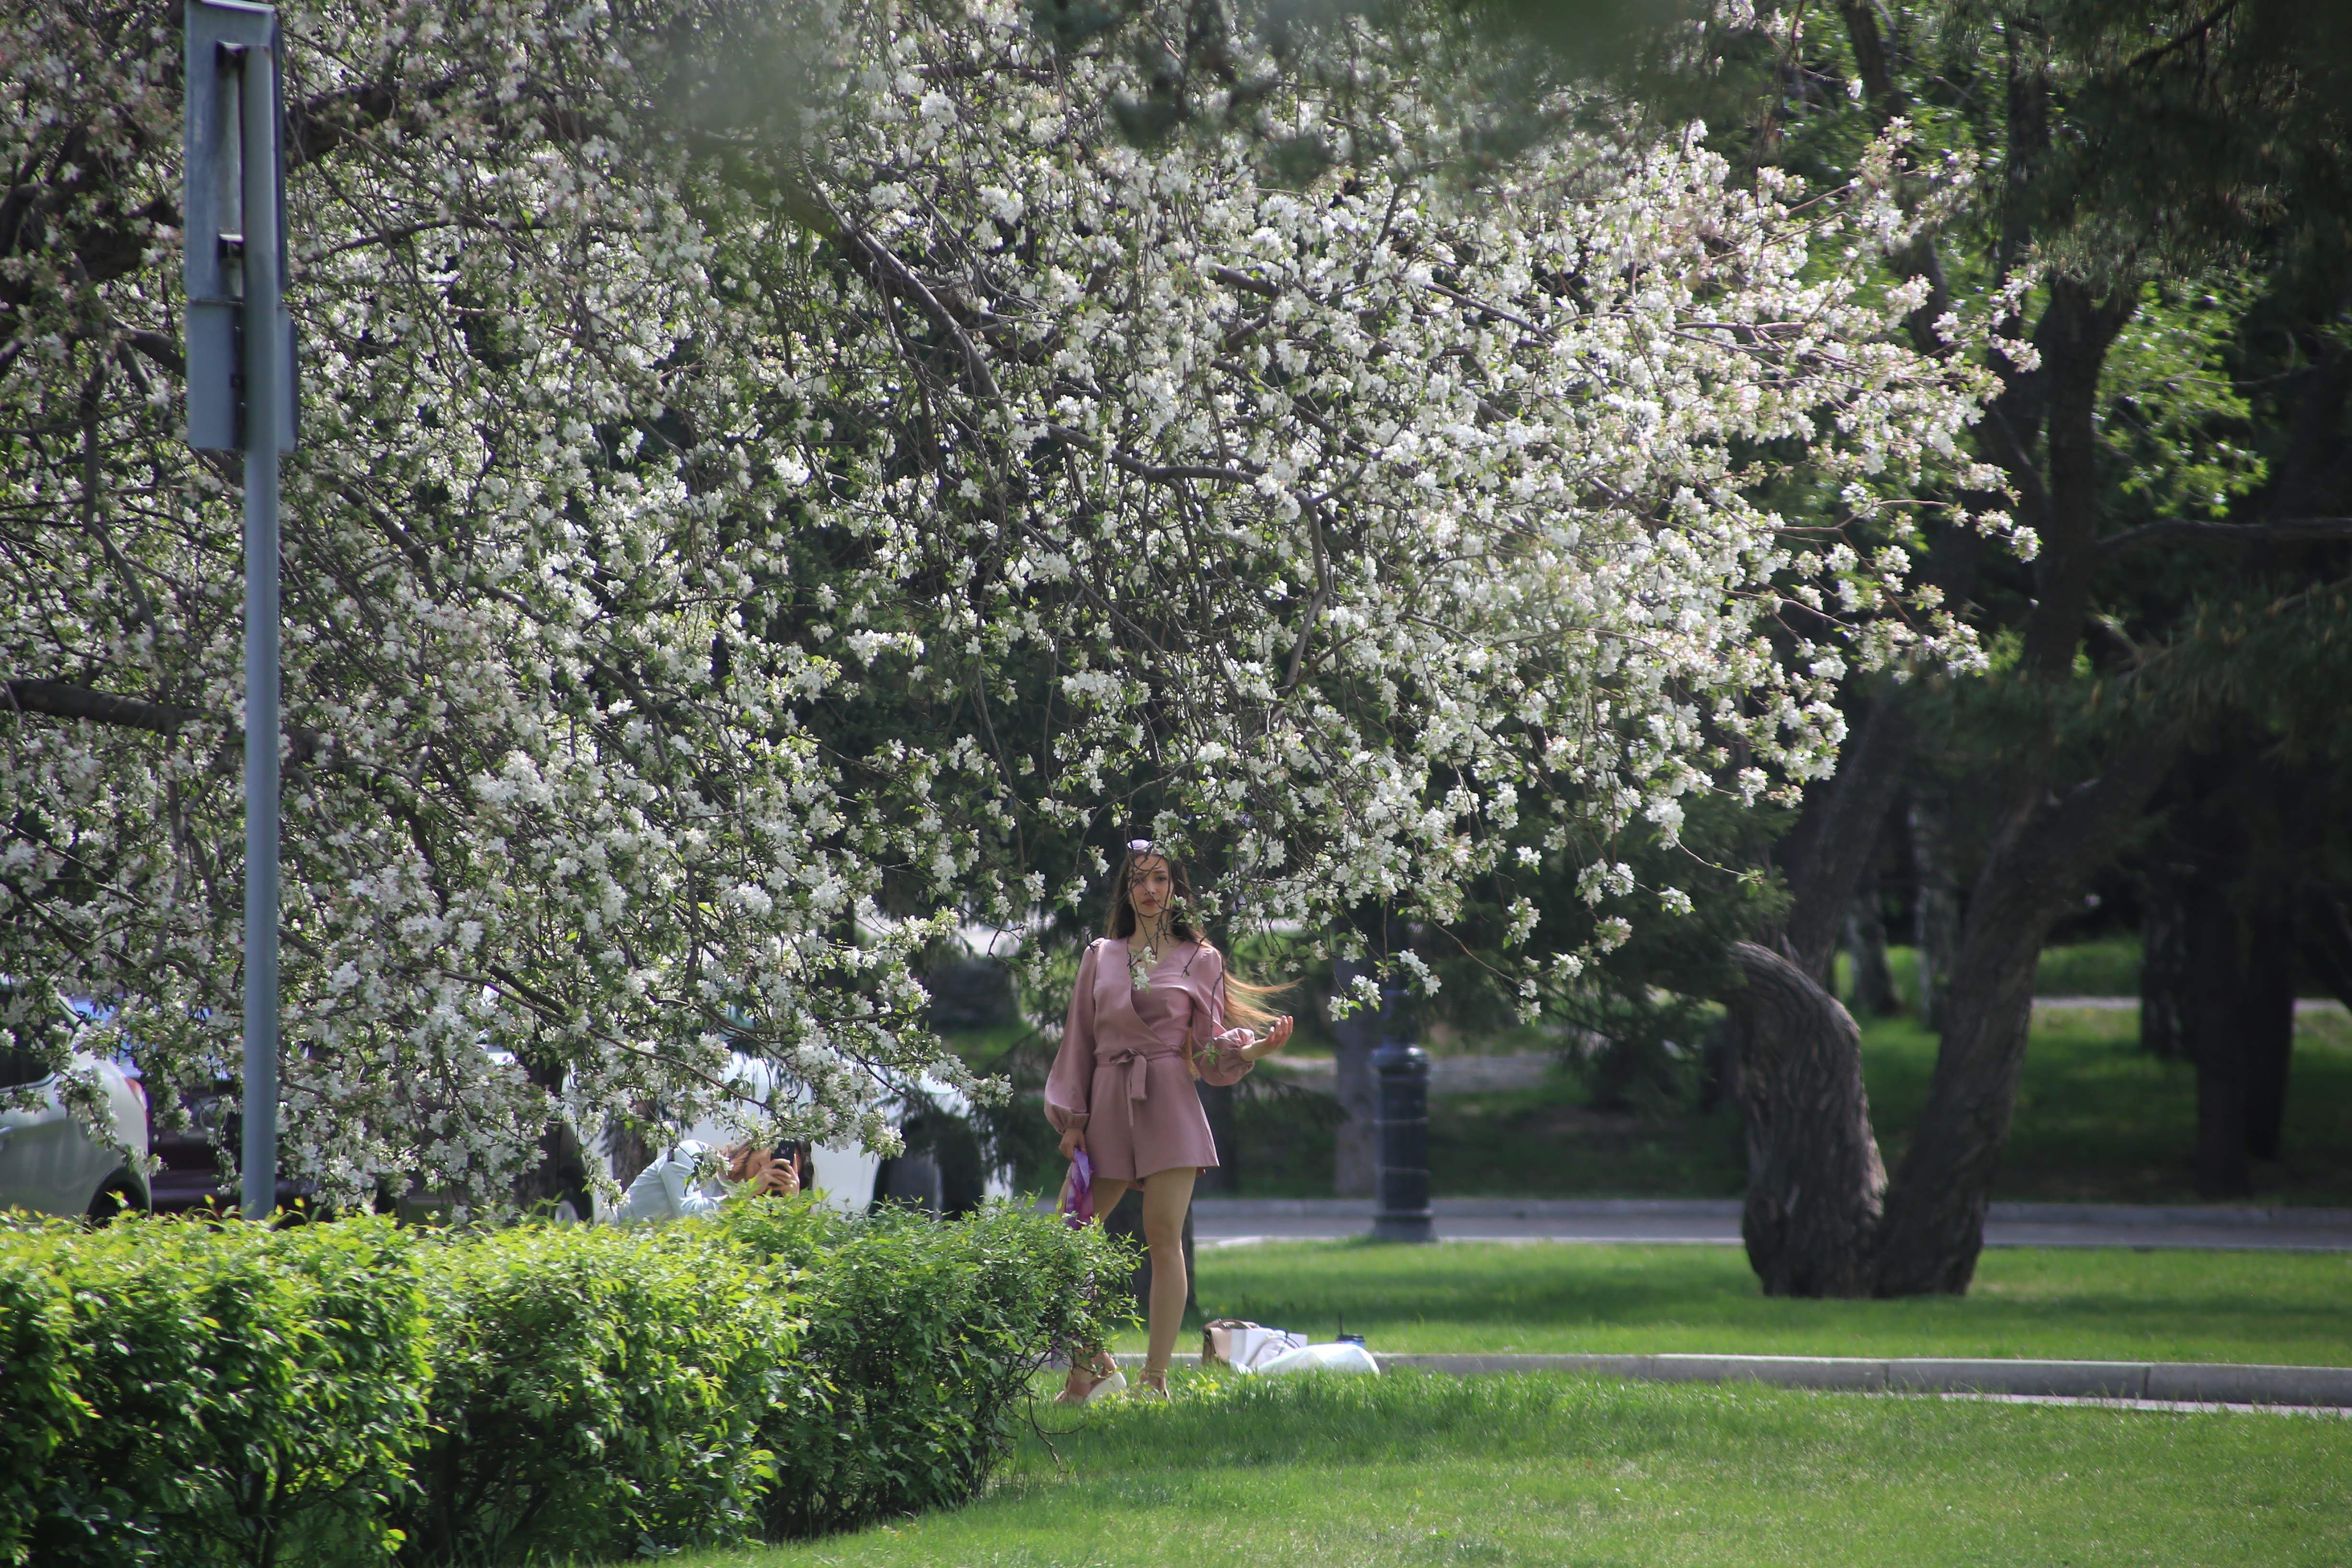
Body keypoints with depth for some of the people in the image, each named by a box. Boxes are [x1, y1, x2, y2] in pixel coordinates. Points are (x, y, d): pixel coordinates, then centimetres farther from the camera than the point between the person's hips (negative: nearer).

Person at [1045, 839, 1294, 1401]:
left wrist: (1256, 1046, -16)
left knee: (1163, 1236, -9)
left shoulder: (1199, 960, 7)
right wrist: (1072, 1120, 5)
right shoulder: (1100, 957, 13)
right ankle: (1092, 1365, 12)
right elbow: (1080, 1040, 13)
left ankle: (1156, 1377, -8)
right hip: (1108, 1104, 3)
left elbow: (1211, 1049, 4)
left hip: (1169, 1103, -3)